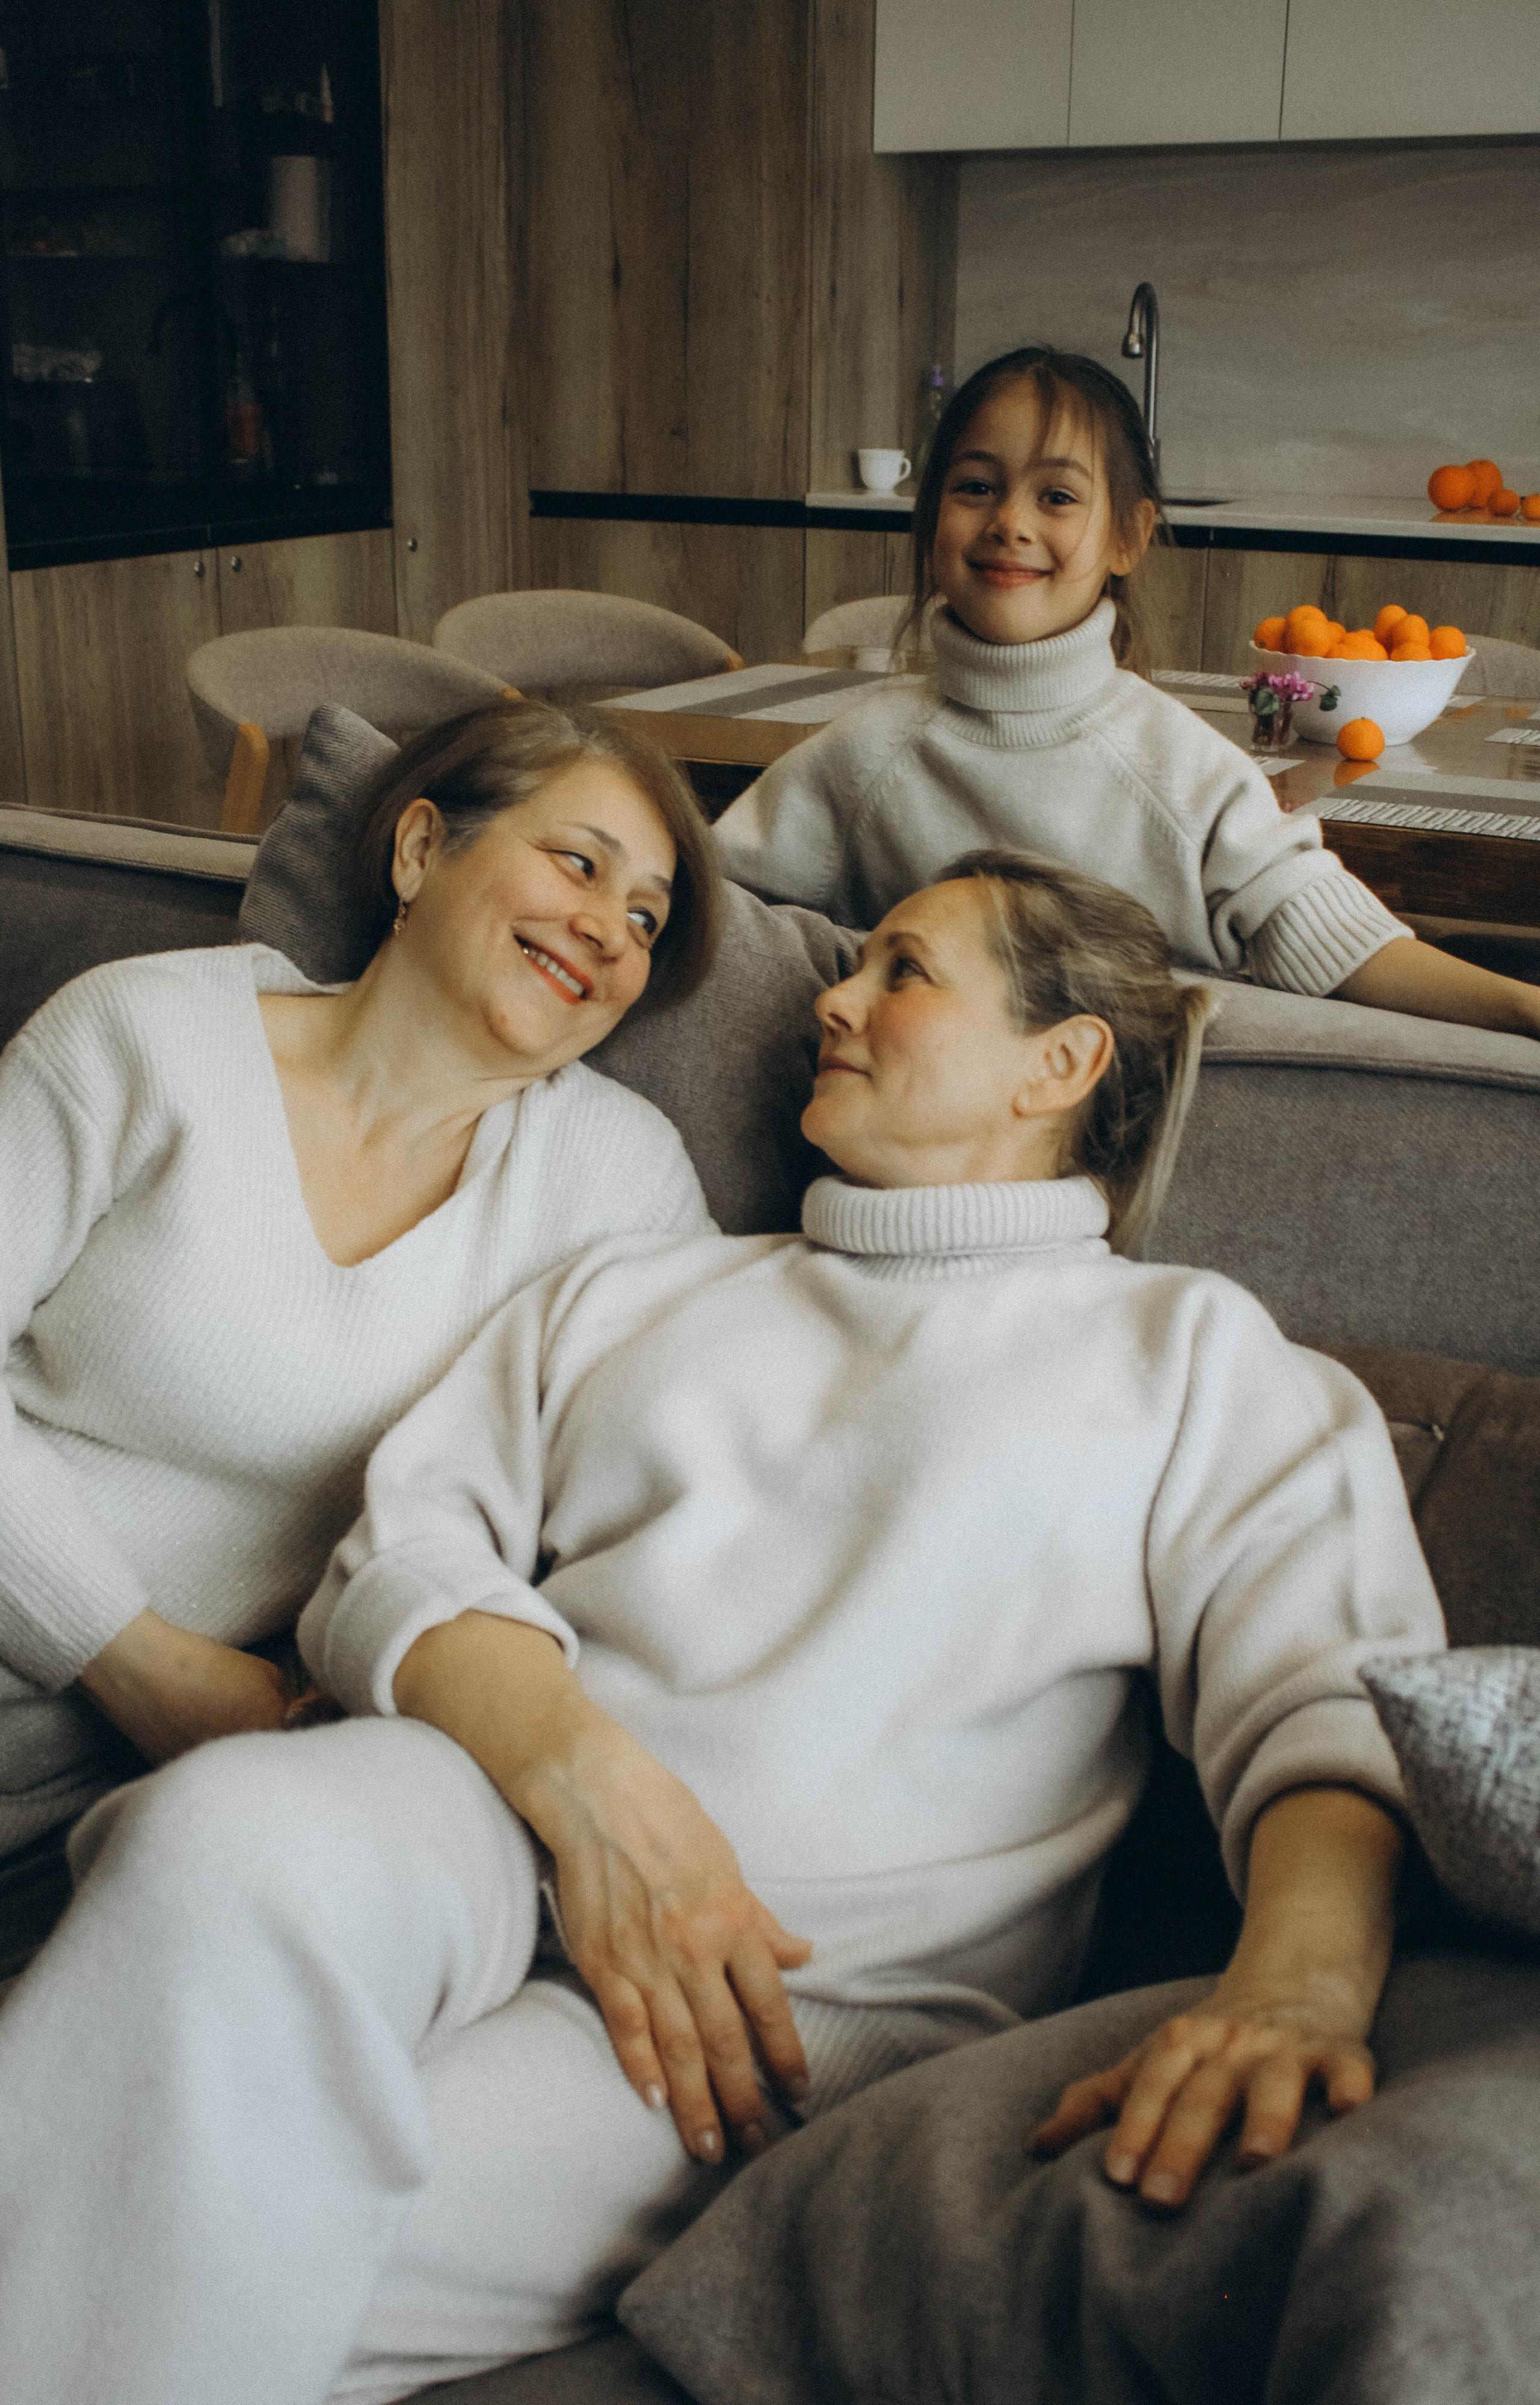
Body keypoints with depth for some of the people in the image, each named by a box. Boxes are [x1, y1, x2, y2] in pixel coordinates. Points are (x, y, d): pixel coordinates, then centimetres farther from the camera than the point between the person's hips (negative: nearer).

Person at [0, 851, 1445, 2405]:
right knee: (230, 1843, -34)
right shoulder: (633, 1289, 25)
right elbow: (404, 1552, 10)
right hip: (489, 1827, 4)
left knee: (247, 2233, -30)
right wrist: (588, 1779, -12)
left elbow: (1342, 1703, 0)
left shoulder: (1188, 1352, 16)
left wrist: (1295, 1993, -24)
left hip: (825, 1989, -3)